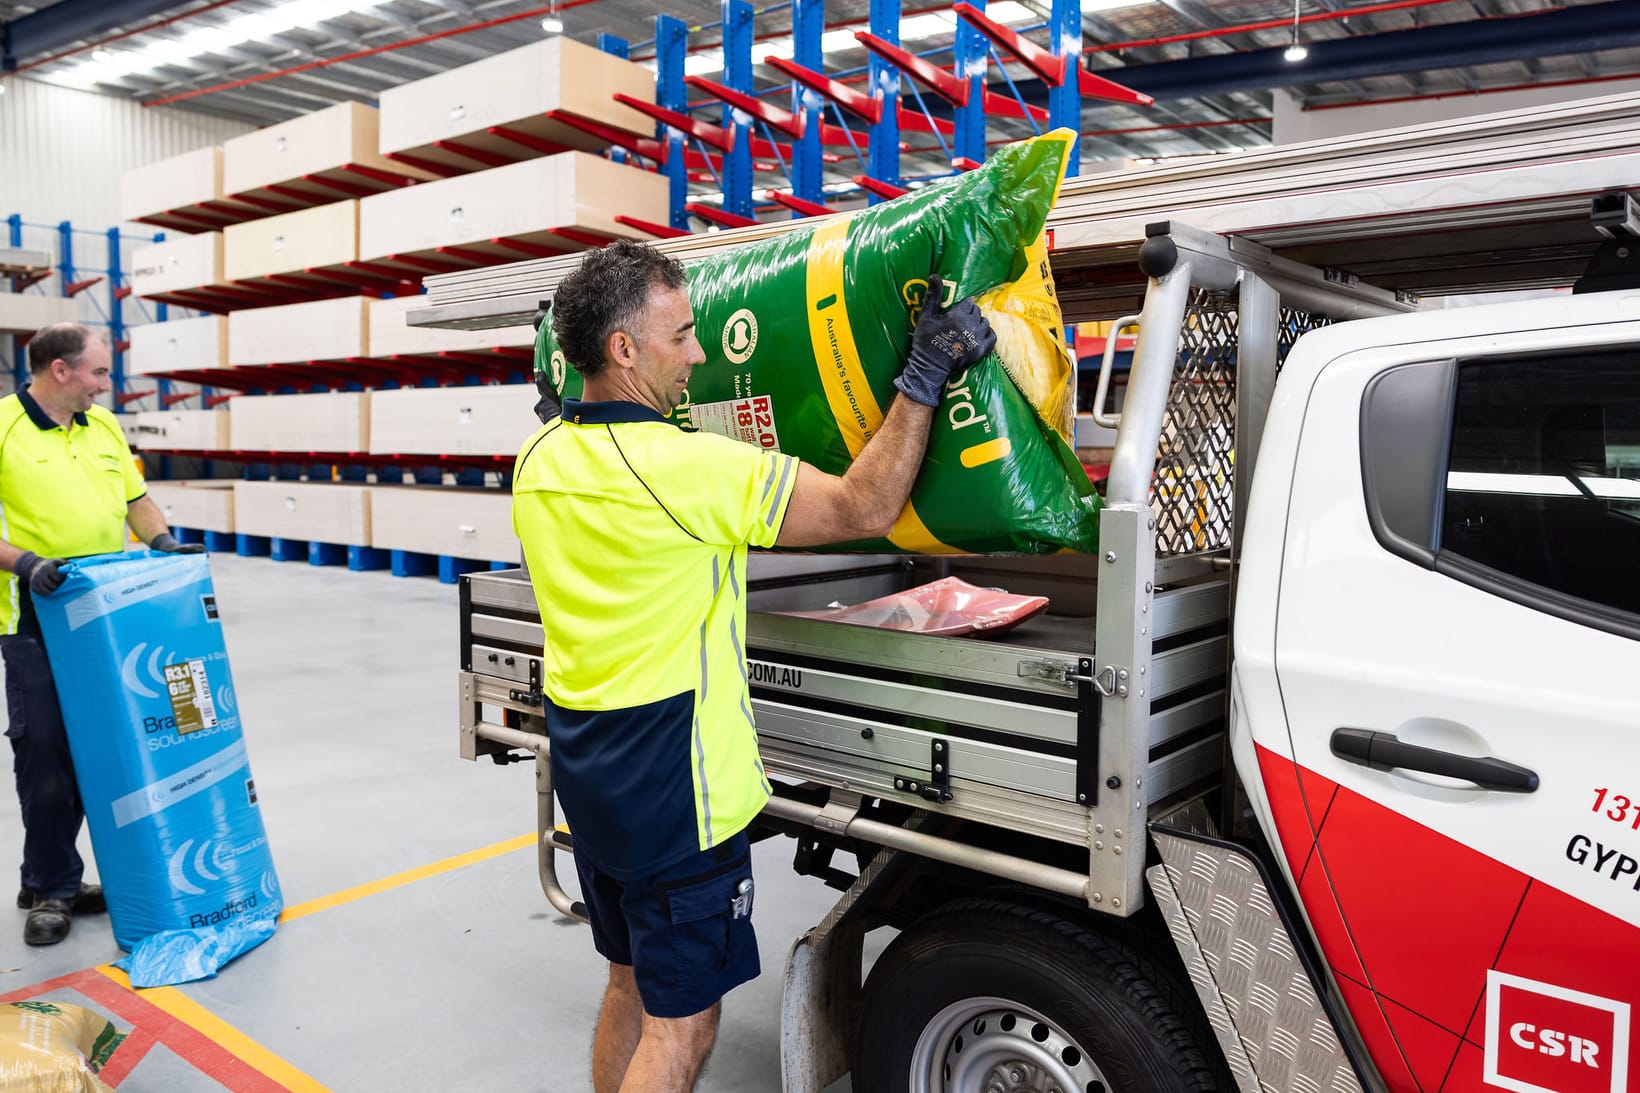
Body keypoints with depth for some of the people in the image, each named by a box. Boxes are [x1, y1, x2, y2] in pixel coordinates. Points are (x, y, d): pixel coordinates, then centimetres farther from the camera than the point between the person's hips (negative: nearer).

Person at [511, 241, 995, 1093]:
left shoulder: (539, 458, 2)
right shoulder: (686, 468, -23)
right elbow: (864, 509, -21)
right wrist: (924, 377, -15)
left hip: (583, 769, 8)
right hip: (671, 788, -8)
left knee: (631, 981, 26)